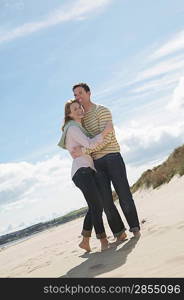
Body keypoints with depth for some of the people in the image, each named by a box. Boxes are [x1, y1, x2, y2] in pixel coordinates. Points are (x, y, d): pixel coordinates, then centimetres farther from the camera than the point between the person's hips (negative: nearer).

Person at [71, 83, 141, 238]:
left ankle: (135, 228, 11)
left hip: (112, 157, -5)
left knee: (124, 195, -2)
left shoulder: (102, 111, -2)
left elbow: (106, 137, -17)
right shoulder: (81, 118, 18)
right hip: (96, 162, 6)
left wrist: (84, 150, -22)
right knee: (106, 201, 1)